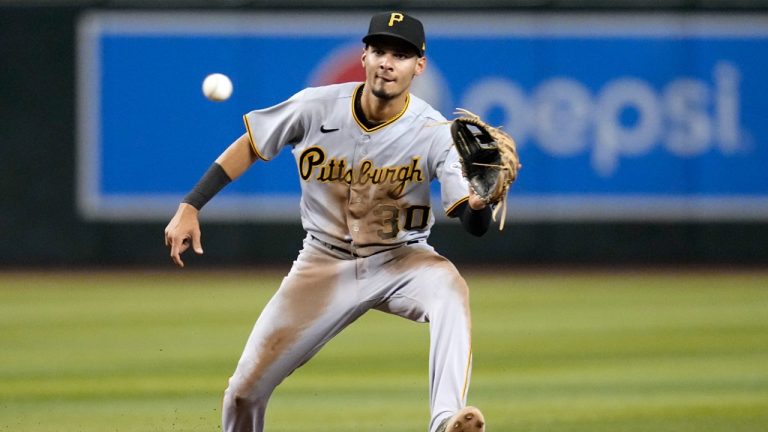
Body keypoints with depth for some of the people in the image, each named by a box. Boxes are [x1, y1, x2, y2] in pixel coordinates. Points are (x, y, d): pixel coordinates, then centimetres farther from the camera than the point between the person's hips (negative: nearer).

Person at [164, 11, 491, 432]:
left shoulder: (434, 133, -18)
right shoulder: (317, 107, -14)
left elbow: (475, 225, -24)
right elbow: (249, 146, 2)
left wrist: (478, 200, -47)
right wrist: (189, 207, -2)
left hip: (400, 260, -2)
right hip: (326, 265, 2)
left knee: (448, 286, -37)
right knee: (246, 389, -2)